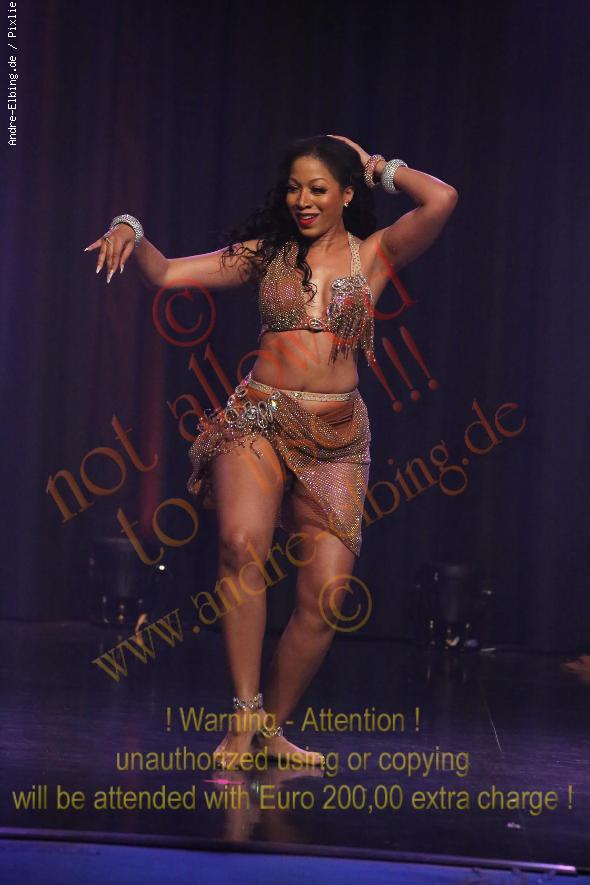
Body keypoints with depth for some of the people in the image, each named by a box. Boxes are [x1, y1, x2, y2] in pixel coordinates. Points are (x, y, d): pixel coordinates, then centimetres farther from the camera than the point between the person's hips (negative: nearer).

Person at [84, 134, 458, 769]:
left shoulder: (373, 255, 8)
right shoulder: (267, 253, 10)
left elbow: (441, 200, -8)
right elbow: (165, 275, 8)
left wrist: (376, 167, 6)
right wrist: (131, 234, -11)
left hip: (338, 436, 1)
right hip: (260, 419, 0)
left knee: (326, 596, -8)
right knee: (243, 542, -29)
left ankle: (272, 728, 12)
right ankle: (244, 712, -21)